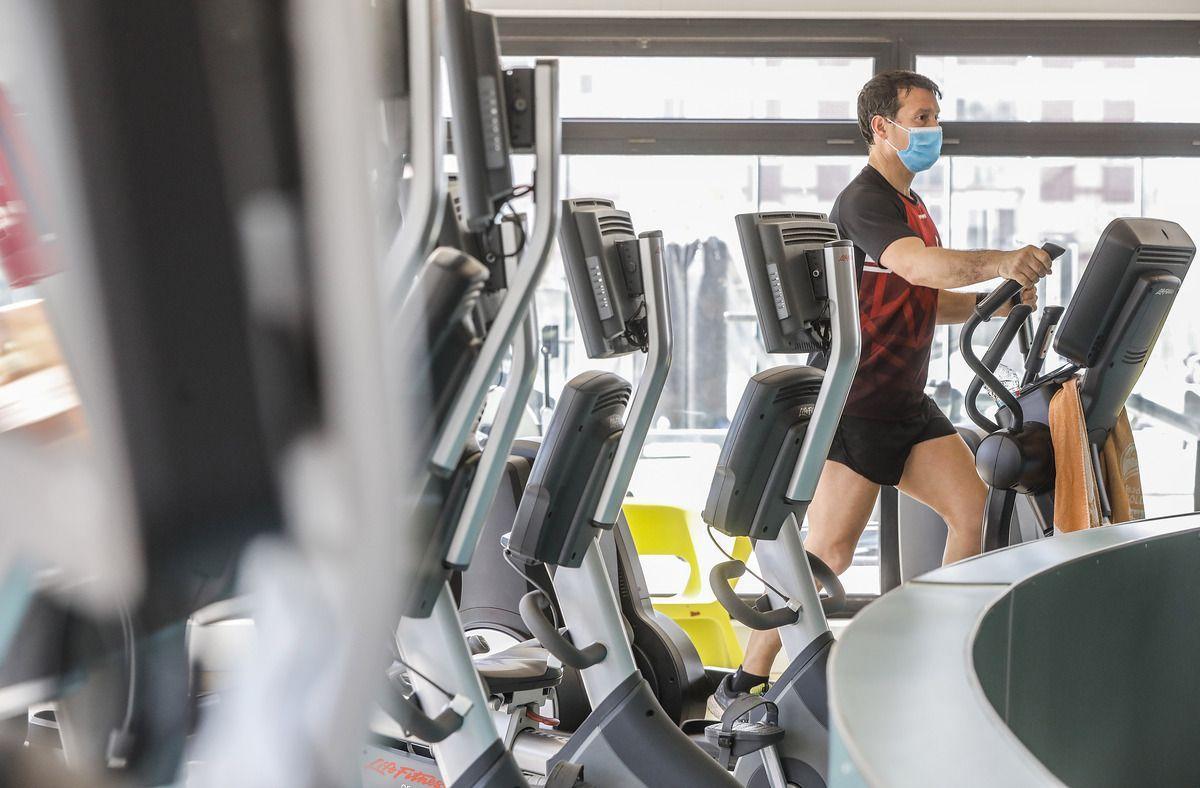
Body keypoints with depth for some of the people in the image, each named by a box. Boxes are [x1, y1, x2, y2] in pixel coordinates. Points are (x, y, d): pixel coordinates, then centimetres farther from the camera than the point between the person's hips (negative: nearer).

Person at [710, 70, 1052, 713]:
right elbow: (921, 266, -29)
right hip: (855, 408, -9)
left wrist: (992, 300, 8)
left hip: (907, 405, 9)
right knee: (829, 553, -9)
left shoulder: (911, 207, 21)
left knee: (977, 514, -3)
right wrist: (1000, 262, -35)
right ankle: (740, 688, 1)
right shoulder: (863, 201, -11)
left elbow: (929, 300, 23)